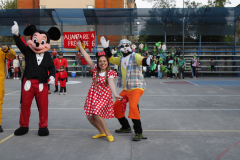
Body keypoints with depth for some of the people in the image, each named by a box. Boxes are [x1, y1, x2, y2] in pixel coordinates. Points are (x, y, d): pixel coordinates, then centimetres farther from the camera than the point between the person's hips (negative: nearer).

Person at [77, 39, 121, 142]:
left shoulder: (109, 73, -12)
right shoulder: (95, 69, 1)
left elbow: (111, 83, -29)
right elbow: (88, 58, 4)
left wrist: (115, 94, -46)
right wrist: (80, 47, 6)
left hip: (104, 96, -5)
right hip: (93, 95, 6)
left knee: (97, 113, -23)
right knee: (89, 116, 2)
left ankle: (107, 132, -2)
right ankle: (101, 132, 24)